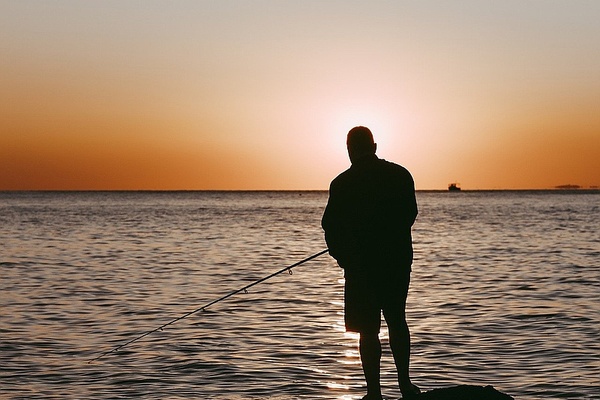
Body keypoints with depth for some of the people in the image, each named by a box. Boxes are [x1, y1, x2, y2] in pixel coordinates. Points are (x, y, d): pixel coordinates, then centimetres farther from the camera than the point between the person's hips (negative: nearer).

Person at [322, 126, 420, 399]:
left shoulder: (342, 184, -11)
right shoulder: (400, 175, 0)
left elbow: (331, 227, -8)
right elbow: (410, 215, 9)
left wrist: (342, 257, 9)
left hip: (362, 264, -4)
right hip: (398, 261, 4)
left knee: (368, 329, 3)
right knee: (397, 321, 20)